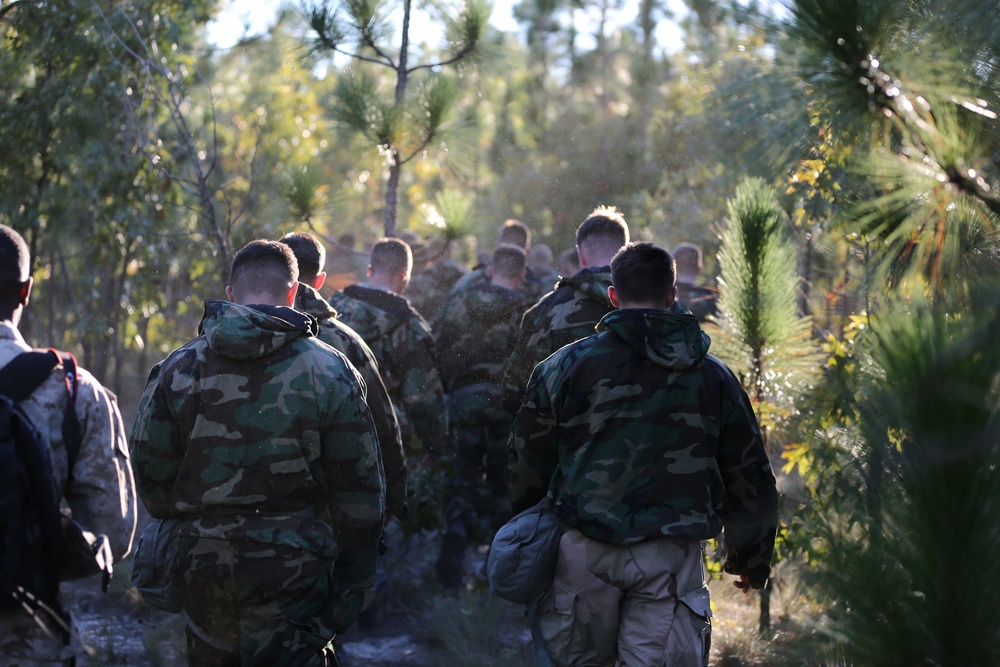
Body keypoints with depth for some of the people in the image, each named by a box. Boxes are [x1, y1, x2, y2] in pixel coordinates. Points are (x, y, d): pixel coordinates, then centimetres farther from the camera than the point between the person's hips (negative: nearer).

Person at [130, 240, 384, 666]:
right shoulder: (329, 371, -5)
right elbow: (359, 492, -3)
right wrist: (355, 583, 6)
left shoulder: (178, 368, 0)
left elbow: (150, 476, 4)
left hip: (202, 563, 3)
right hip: (294, 565, -3)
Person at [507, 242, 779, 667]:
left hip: (586, 549, 0)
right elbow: (749, 477, 12)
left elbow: (528, 462, 6)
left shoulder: (564, 367, 2)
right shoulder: (714, 376, 7)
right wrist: (753, 560, 24)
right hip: (672, 557, 0)